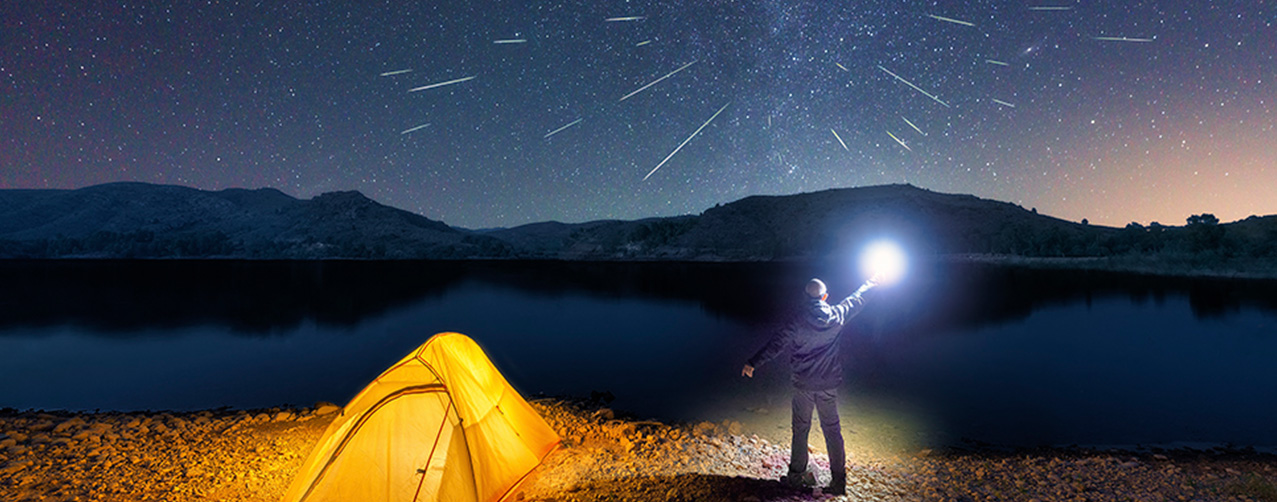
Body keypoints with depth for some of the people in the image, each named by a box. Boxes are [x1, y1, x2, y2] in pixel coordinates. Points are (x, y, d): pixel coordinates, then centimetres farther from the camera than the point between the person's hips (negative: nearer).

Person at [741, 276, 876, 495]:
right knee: (832, 430, 9)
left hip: (803, 385, -2)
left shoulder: (798, 321, -13)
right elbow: (855, 301, 16)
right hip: (828, 385, 2)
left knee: (800, 429, 11)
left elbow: (776, 343, -14)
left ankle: (797, 474, 20)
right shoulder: (837, 316, -4)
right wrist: (867, 286, 35)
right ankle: (838, 481, 12)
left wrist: (753, 363, -8)